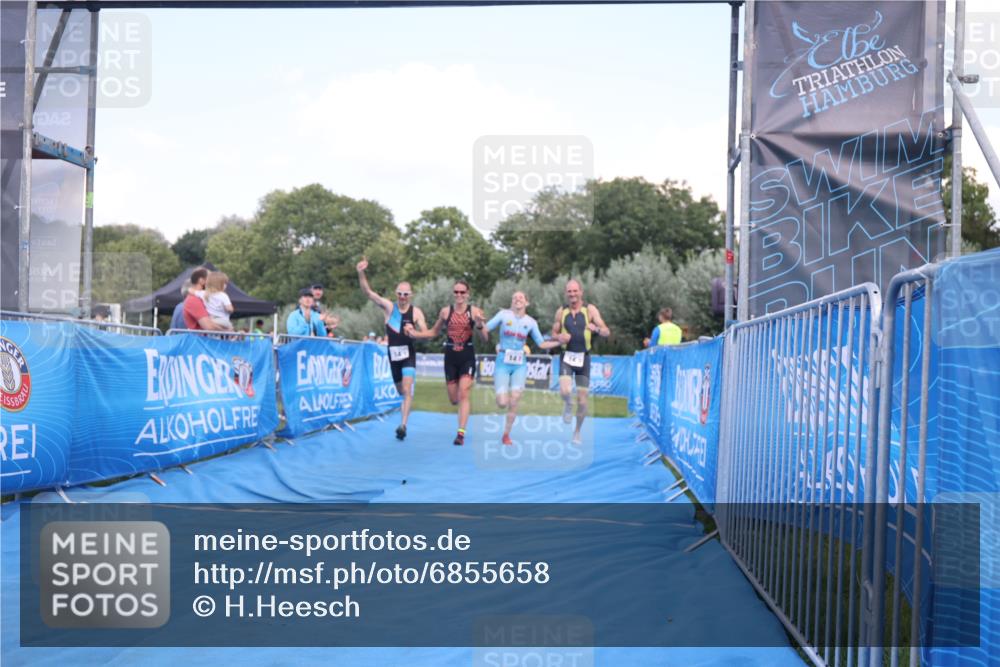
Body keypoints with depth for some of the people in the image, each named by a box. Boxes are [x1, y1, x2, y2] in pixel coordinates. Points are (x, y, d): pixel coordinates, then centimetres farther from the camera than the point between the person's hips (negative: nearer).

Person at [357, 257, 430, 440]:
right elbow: (368, 292, -13)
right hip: (393, 354, 2)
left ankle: (403, 425, -20)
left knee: (407, 389, -17)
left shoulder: (416, 312, -4)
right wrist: (361, 274, -27)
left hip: (408, 354, -2)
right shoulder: (388, 306, -2)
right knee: (401, 391, 15)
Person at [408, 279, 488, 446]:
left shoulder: (474, 311, -3)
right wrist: (415, 334, 4)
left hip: (467, 357, -3)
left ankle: (461, 433, -9)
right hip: (450, 357, 3)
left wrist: (480, 324, -25)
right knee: (453, 400, 9)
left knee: (463, 395, -14)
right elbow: (434, 332, 18)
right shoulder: (446, 311, 4)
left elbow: (485, 338, -6)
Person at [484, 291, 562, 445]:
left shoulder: (531, 322, 4)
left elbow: (542, 344, 10)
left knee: (514, 401, -8)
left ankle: (506, 435, 8)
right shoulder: (504, 314, -2)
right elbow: (485, 329, -7)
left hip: (520, 365, 2)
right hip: (503, 363, -2)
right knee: (502, 403, -9)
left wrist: (559, 342, -3)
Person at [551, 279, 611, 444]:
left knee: (582, 401, 2)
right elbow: (554, 333, 13)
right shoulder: (561, 312, 3)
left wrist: (596, 329, -31)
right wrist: (559, 337, -11)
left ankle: (577, 431, 24)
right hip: (567, 356, 0)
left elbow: (607, 332, -8)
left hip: (583, 357, 0)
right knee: (565, 391, -24)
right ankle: (568, 406, 13)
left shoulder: (590, 309, -3)